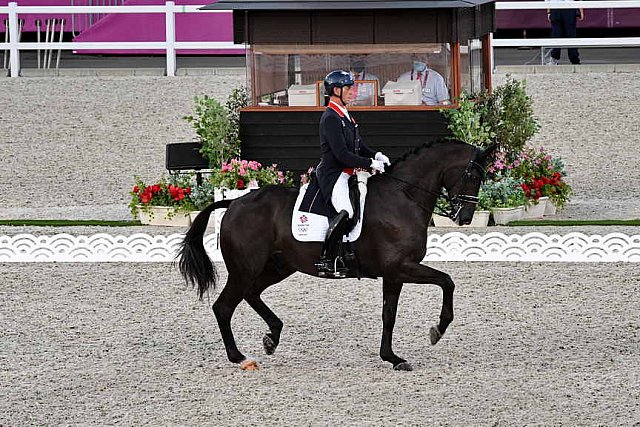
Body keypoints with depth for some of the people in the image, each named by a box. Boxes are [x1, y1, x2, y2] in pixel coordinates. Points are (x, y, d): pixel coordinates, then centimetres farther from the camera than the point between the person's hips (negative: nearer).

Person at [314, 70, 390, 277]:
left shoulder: (345, 116, 17)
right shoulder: (330, 118, -14)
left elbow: (358, 147, 23)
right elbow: (341, 154, -21)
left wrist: (375, 155, 4)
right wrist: (370, 163, -19)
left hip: (347, 174, 11)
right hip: (332, 174, -11)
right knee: (346, 212, -30)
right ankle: (325, 263, -23)